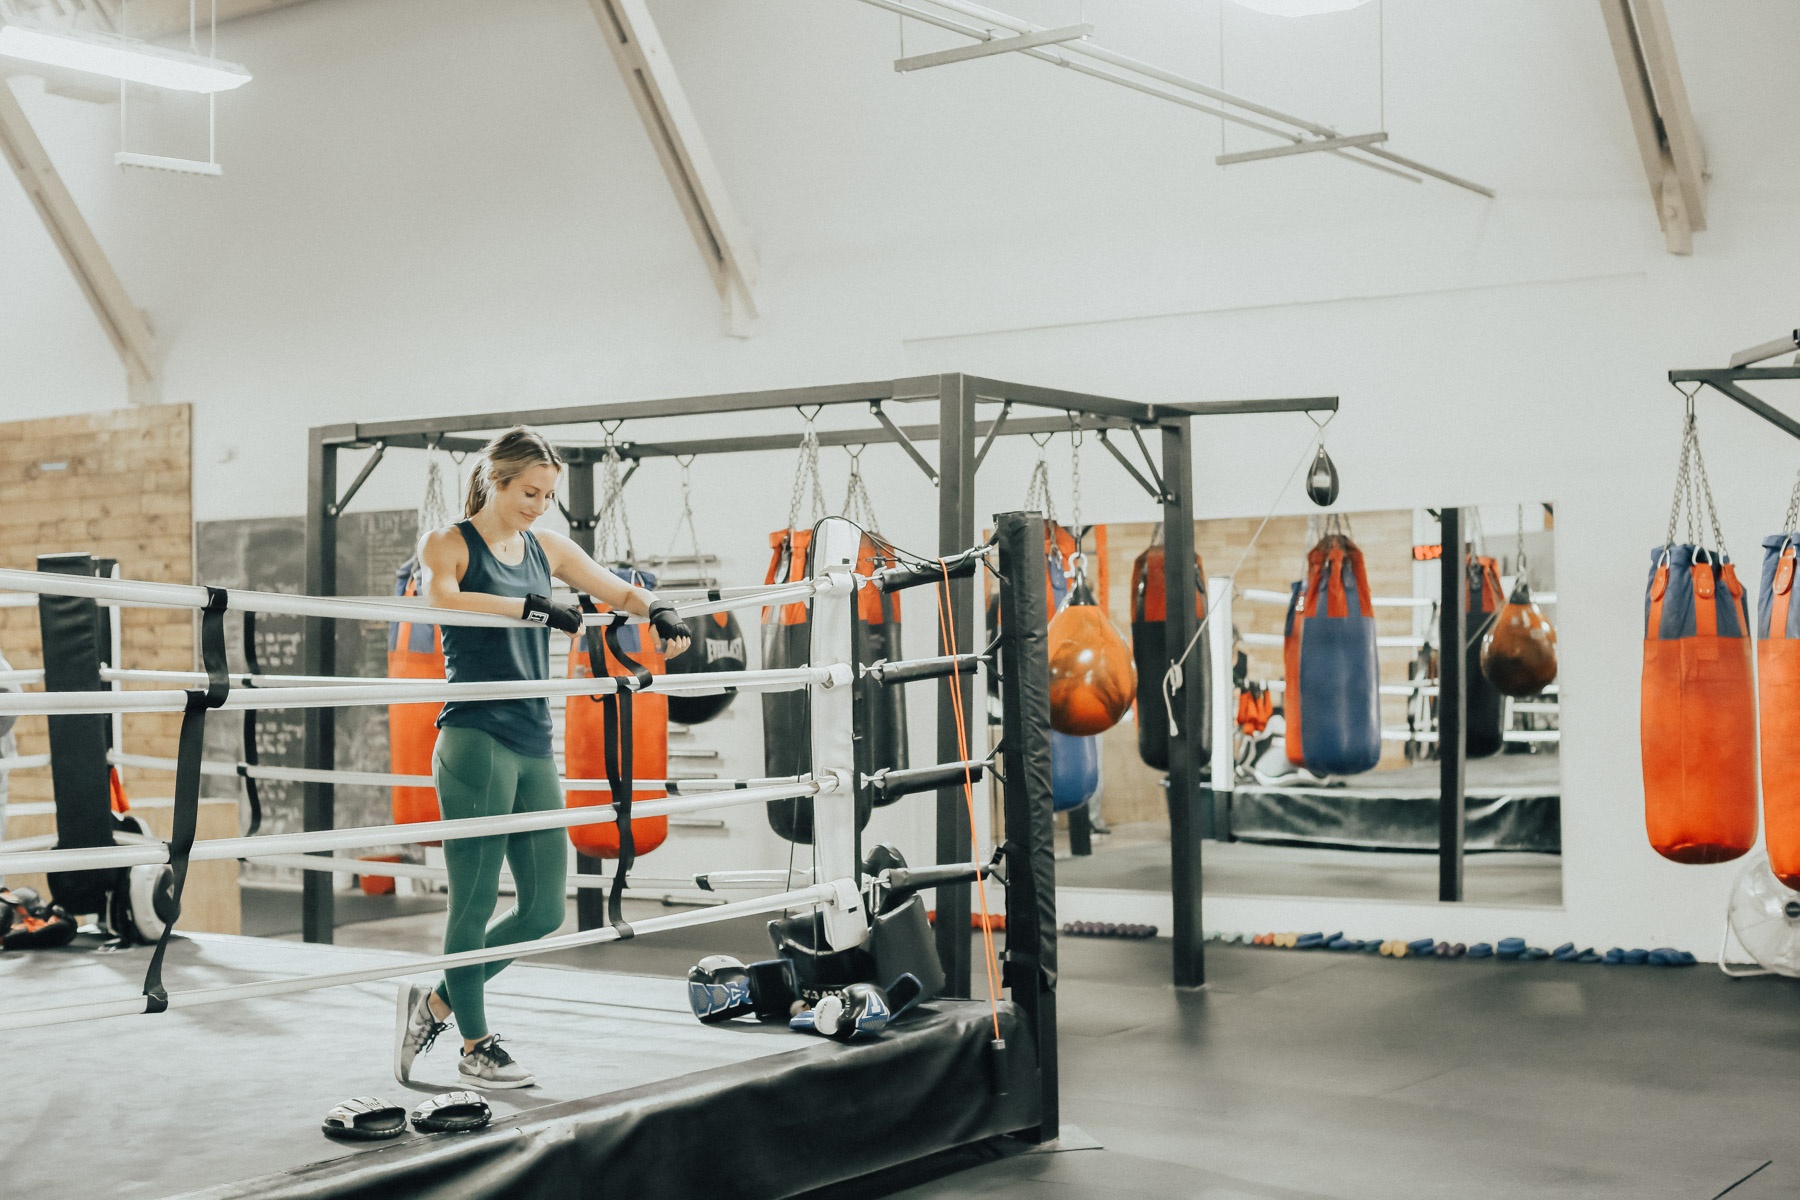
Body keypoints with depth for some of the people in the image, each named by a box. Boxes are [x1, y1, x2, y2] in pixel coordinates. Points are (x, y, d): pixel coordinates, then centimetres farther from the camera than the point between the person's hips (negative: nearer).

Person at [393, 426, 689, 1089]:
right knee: (475, 904, 0)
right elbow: (443, 596, -25)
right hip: (475, 742, -7)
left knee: (545, 909, 8)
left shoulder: (545, 548, 16)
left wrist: (659, 610, 2)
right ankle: (476, 1047, 16)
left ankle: (437, 1001, 26)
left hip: (535, 747, 7)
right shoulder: (448, 543, -2)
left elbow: (622, 592, 23)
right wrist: (531, 607, -28)